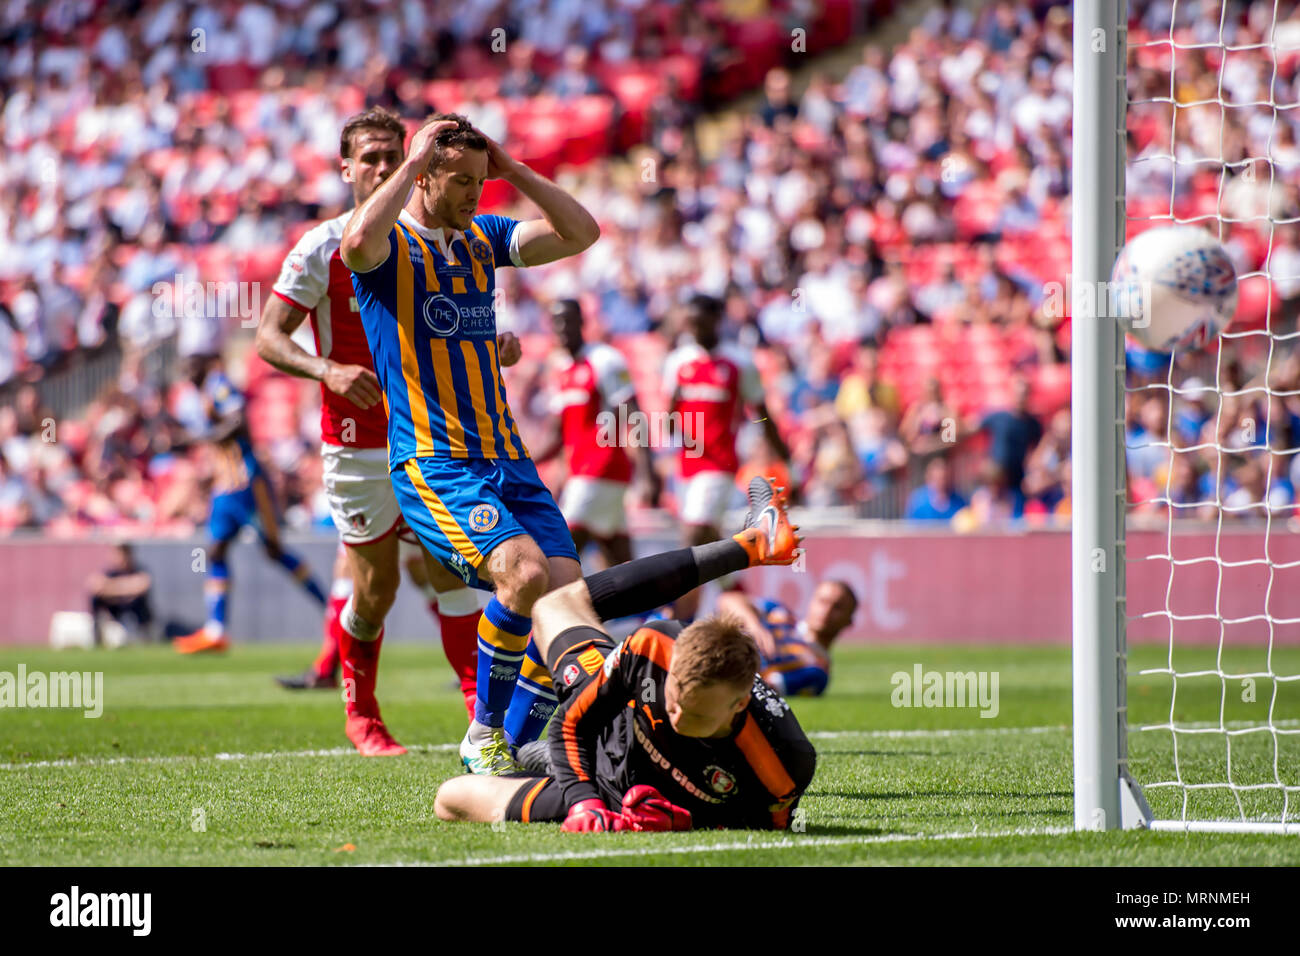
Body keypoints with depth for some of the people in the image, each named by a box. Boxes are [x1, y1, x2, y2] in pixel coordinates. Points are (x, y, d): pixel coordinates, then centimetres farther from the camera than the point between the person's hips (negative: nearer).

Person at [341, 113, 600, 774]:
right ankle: (484, 733, -9)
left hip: (509, 463, 7)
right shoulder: (391, 244, -3)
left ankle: (517, 751, 6)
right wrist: (413, 163, -18)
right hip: (433, 466, -7)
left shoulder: (483, 237, 17)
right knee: (525, 571, -27)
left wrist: (514, 171, 4)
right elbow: (359, 242, -28)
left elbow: (580, 233, 11)